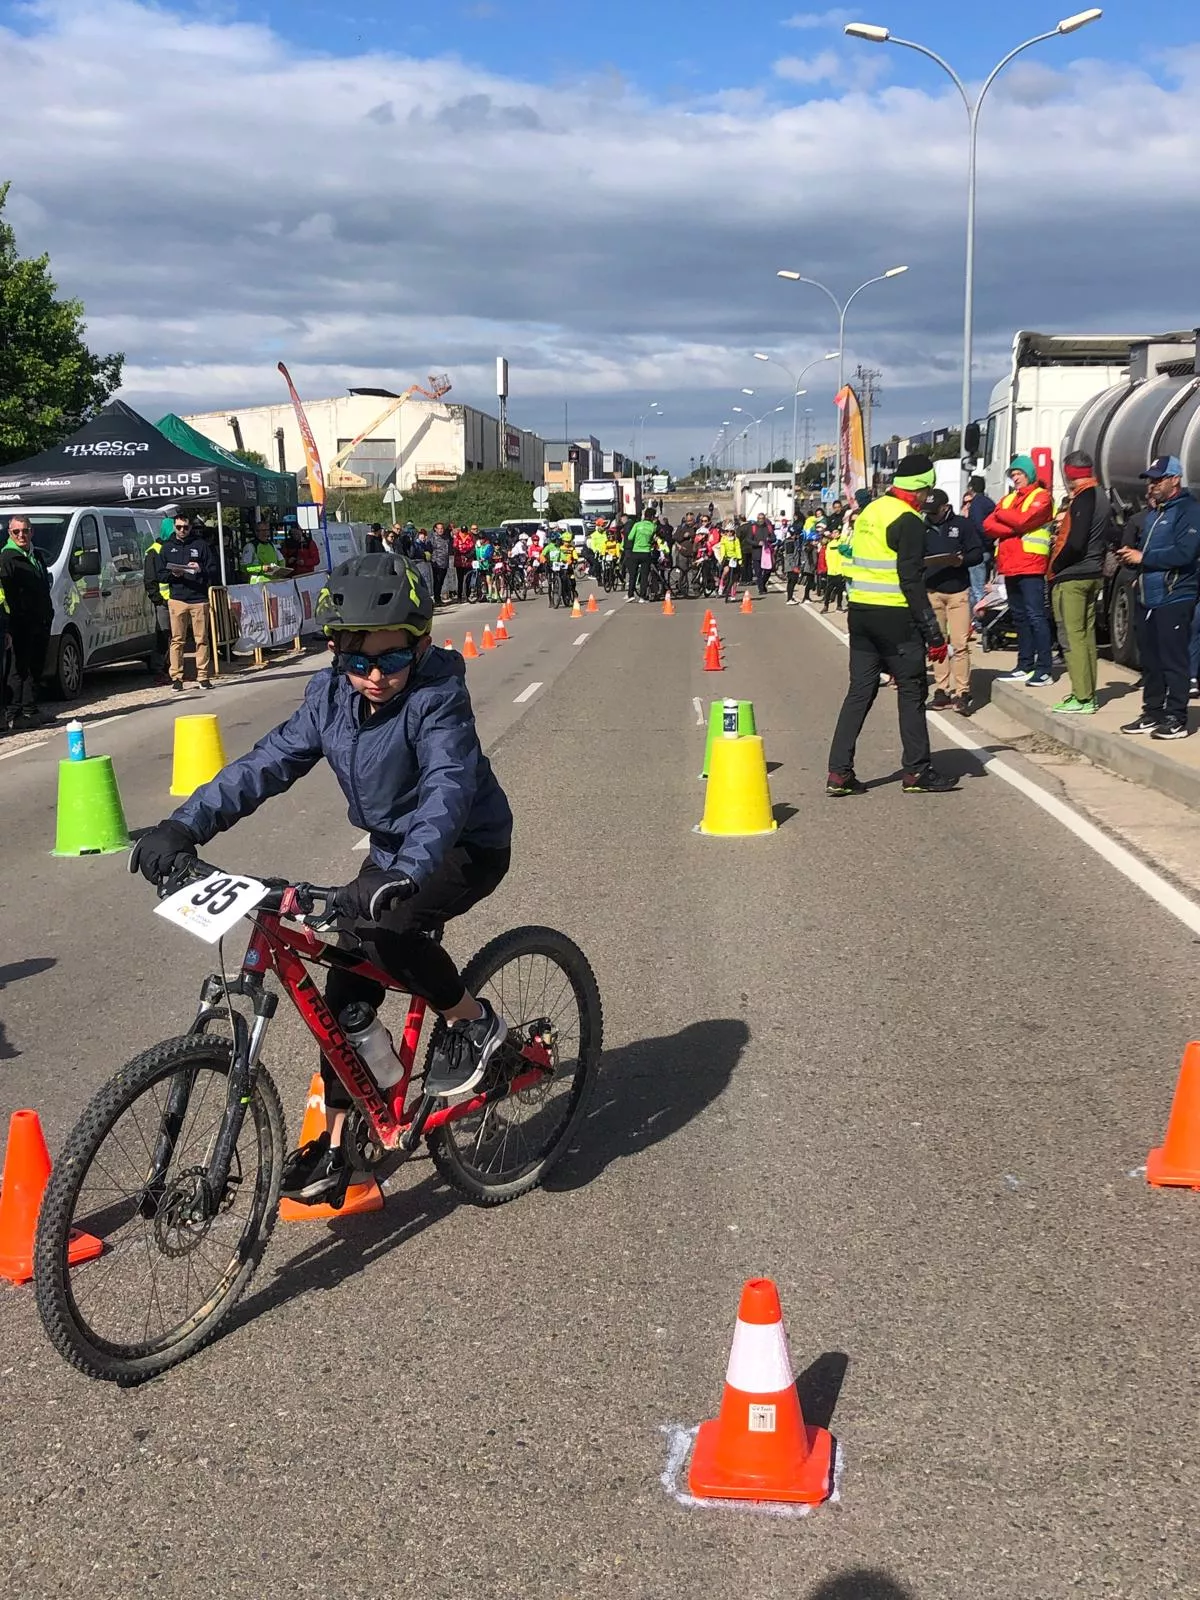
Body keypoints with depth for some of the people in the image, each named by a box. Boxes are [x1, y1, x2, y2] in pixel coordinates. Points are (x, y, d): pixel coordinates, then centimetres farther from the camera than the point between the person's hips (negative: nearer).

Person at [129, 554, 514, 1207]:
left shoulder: (436, 698, -25)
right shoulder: (332, 697, -7)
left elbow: (448, 786, -40)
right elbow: (268, 761, -11)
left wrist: (404, 874, -57)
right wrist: (185, 825, -24)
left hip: (466, 847, -7)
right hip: (392, 850, 7)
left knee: (382, 925, -33)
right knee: (345, 987, 1)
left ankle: (474, 1023, -8)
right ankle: (335, 1143, 12)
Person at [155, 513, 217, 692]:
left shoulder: (201, 545, 11)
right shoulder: (167, 548, 15)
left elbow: (213, 570, 7)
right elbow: (159, 573, 12)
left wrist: (200, 570, -13)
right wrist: (173, 575, -8)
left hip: (199, 598, -1)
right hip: (177, 599, 1)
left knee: (202, 639, -1)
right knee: (177, 640, -2)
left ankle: (204, 676, 4)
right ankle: (176, 677, 0)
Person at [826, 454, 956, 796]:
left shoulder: (869, 512, 13)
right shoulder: (908, 521, -12)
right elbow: (912, 581, -17)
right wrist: (934, 635, -14)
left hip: (860, 611, 8)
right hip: (895, 617, -7)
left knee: (860, 691, 9)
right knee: (911, 691, 4)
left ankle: (839, 773, 5)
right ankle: (917, 771, 10)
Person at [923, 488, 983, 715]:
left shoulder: (961, 525, 4)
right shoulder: (923, 528, 11)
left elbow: (977, 551, 3)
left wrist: (963, 560, -16)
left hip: (958, 591, -3)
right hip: (932, 591, 3)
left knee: (960, 644, -7)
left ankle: (962, 693, -4)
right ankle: (941, 690, 14)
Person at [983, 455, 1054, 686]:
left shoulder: (1041, 496, 0)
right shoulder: (1008, 499, 20)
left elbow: (1023, 520, -16)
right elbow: (989, 526, 6)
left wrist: (1001, 514, 1)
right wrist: (1013, 529, -9)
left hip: (1030, 565, -7)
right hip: (1010, 566, 7)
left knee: (1035, 616, -10)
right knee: (1019, 617, 11)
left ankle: (1043, 669, -11)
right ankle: (1025, 666, 16)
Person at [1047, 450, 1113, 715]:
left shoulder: (1083, 499, -17)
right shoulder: (1101, 497, 13)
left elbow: (1075, 543, -24)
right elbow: (1108, 537, 21)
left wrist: (1055, 567, -12)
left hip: (1071, 578, -10)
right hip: (1093, 575, 10)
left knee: (1072, 636, -7)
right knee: (1086, 635, 13)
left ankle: (1082, 698, -8)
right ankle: (1088, 694, 18)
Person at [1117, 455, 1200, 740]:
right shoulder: (1152, 513, 20)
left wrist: (1143, 558, -16)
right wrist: (1129, 554, 6)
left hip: (1174, 599, -9)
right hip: (1146, 598, 9)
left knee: (1173, 661, -7)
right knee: (1149, 661, 11)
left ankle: (1176, 719, -4)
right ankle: (1152, 714, 19)